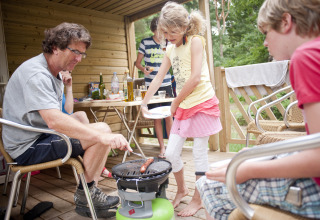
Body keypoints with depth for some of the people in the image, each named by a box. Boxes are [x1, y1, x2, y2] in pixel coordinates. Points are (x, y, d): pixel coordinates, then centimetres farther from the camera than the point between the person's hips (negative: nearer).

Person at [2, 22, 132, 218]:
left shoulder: (53, 74, 12)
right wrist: (103, 137, -43)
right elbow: (55, 121, -37)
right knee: (102, 130, -21)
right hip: (29, 147, -11)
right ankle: (84, 195, -2)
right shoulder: (36, 74, -21)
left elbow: (64, 115, 14)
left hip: (40, 136, 11)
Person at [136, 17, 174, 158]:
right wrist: (144, 69, -14)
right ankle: (162, 148, 14)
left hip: (166, 84, 1)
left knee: (169, 116, 0)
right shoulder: (145, 43, 4)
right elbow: (138, 63, 6)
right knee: (157, 117, 3)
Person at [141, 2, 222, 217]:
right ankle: (182, 189, 29)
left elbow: (195, 77, -16)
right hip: (183, 107, 7)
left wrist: (176, 102, -9)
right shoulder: (170, 50, 13)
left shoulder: (195, 41, -7)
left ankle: (198, 199, 19)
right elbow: (158, 78, 14)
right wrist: (144, 103, 9)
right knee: (171, 153, 5)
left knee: (200, 154, 2)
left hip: (203, 103, -6)